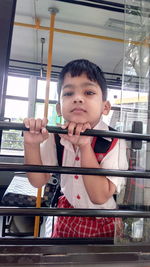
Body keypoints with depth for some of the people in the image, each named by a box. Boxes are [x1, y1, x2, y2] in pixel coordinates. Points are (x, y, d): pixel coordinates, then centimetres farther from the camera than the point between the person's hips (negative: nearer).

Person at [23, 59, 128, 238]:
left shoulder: (114, 142, -26)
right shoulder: (55, 137, -15)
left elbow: (100, 197, -28)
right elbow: (38, 181, -11)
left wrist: (85, 146, -37)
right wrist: (31, 144, -27)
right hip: (67, 215, 4)